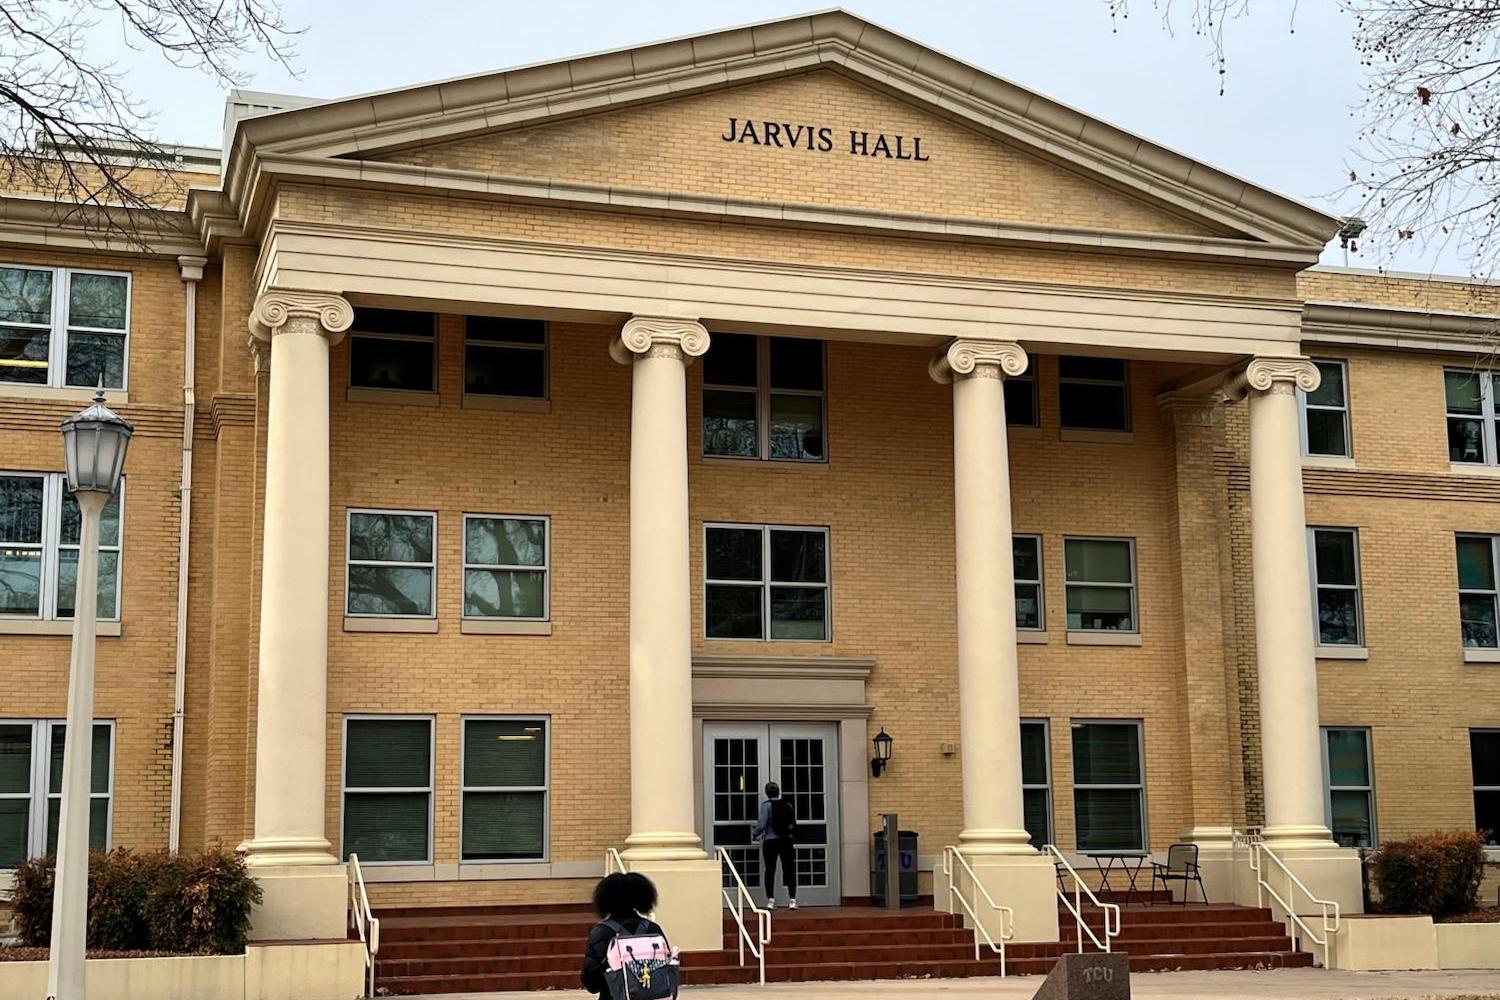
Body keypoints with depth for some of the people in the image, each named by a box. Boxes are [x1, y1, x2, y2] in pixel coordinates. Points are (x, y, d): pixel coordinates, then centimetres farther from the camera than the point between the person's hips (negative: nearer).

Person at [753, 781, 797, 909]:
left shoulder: (766, 805, -7)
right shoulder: (788, 805, 5)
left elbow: (762, 824, -12)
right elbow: (794, 824, 6)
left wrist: (756, 834, 6)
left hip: (770, 841, -3)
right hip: (787, 841, 3)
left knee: (770, 871, 4)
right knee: (789, 870, 6)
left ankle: (770, 900, 1)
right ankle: (793, 900, 1)